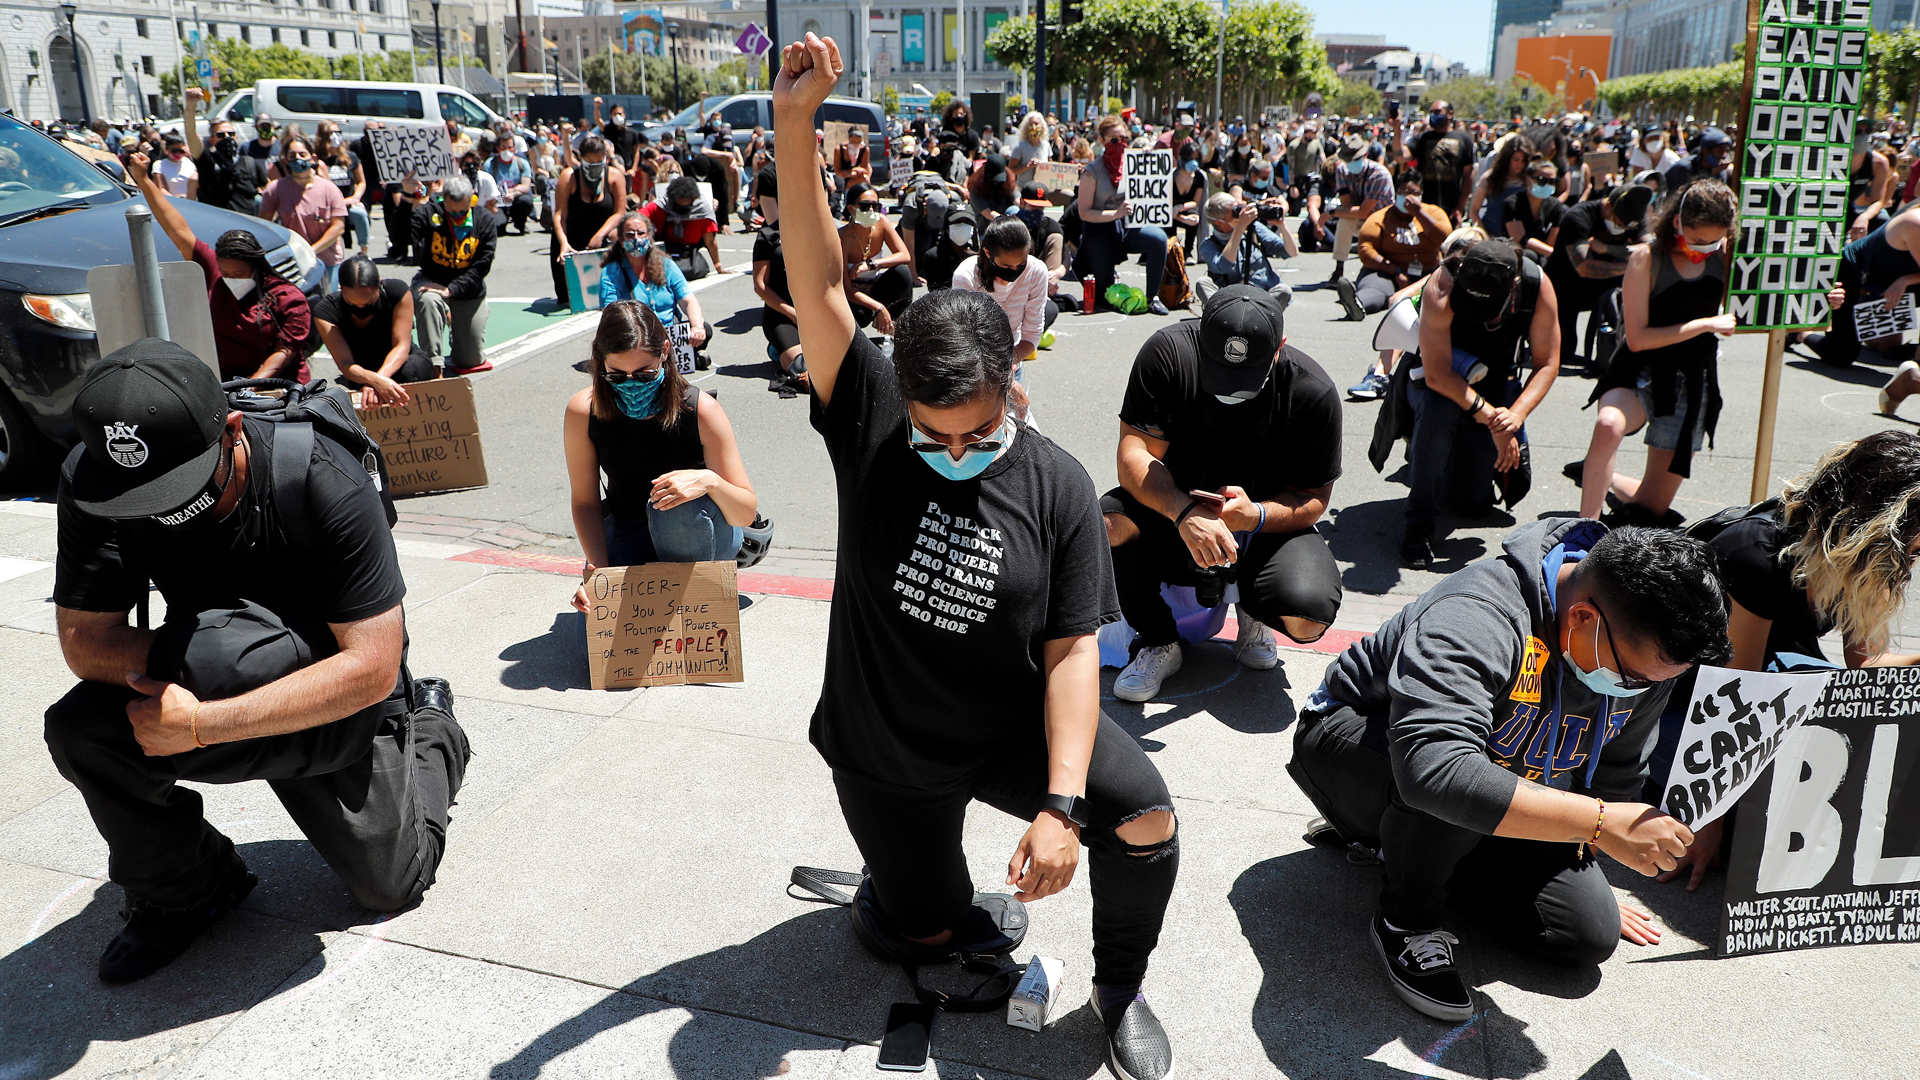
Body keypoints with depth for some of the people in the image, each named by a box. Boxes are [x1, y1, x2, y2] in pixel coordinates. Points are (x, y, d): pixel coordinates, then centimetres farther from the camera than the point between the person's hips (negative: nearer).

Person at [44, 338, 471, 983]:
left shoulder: (329, 487, -34)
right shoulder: (90, 481, -23)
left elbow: (372, 667, -33)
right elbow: (84, 642, -16)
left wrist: (202, 724, -37)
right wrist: (194, 653, -35)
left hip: (335, 700, -3)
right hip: (214, 684, 3)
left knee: (389, 884, 3)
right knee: (79, 729, -26)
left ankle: (431, 726, 32)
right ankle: (186, 892, 1)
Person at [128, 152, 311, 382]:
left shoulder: (288, 298, -3)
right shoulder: (213, 274, 11)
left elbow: (285, 351, -8)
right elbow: (180, 232, 15)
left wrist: (252, 385, -23)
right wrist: (144, 182, 17)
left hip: (276, 387, -4)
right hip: (222, 382, 5)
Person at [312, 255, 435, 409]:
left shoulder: (398, 291, -22)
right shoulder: (325, 311, -22)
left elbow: (401, 346, -25)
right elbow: (345, 363, -30)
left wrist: (377, 380, -45)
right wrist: (375, 380, -54)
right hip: (359, 373, 2)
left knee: (410, 370, -36)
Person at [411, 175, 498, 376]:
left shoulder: (484, 220, -9)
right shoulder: (429, 213, -13)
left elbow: (482, 266, -13)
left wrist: (450, 289, -24)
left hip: (468, 289, 1)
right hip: (431, 281, -1)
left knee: (472, 360, 4)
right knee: (428, 301, -39)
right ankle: (433, 363, -27)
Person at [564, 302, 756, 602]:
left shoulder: (700, 409, -24)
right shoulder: (583, 411, -17)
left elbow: (746, 513, -22)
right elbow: (585, 500, -9)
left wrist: (709, 481, -43)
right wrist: (596, 569, -24)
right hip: (627, 530, 2)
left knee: (680, 506, -37)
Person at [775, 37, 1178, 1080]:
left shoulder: (1057, 485, -14)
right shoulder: (871, 420, -13)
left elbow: (1072, 651, -14)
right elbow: (819, 287, -24)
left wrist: (1062, 804, -24)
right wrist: (793, 125, -35)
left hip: (1013, 723, 0)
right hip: (881, 745, 1)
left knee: (1144, 817, -22)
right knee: (926, 937, 9)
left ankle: (1119, 989, 7)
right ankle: (913, 871, 45)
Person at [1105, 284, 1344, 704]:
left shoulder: (1313, 391, -17)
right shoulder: (1167, 353, -19)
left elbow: (1314, 497, -9)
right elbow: (1135, 455, -20)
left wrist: (1256, 515, -31)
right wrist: (1184, 512, -39)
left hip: (1266, 527, 0)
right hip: (1173, 515, 0)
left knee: (1307, 617, -30)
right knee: (1105, 529, -33)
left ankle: (1253, 610, 12)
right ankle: (1158, 644, -4)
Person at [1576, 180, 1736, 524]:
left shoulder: (1725, 254, 3)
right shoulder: (1646, 258, -9)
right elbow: (1638, 338, -14)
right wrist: (1705, 324, -16)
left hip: (1694, 382, 4)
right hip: (1642, 371, -4)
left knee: (1651, 508, 2)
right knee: (1609, 426, -41)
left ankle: (1604, 479, 34)